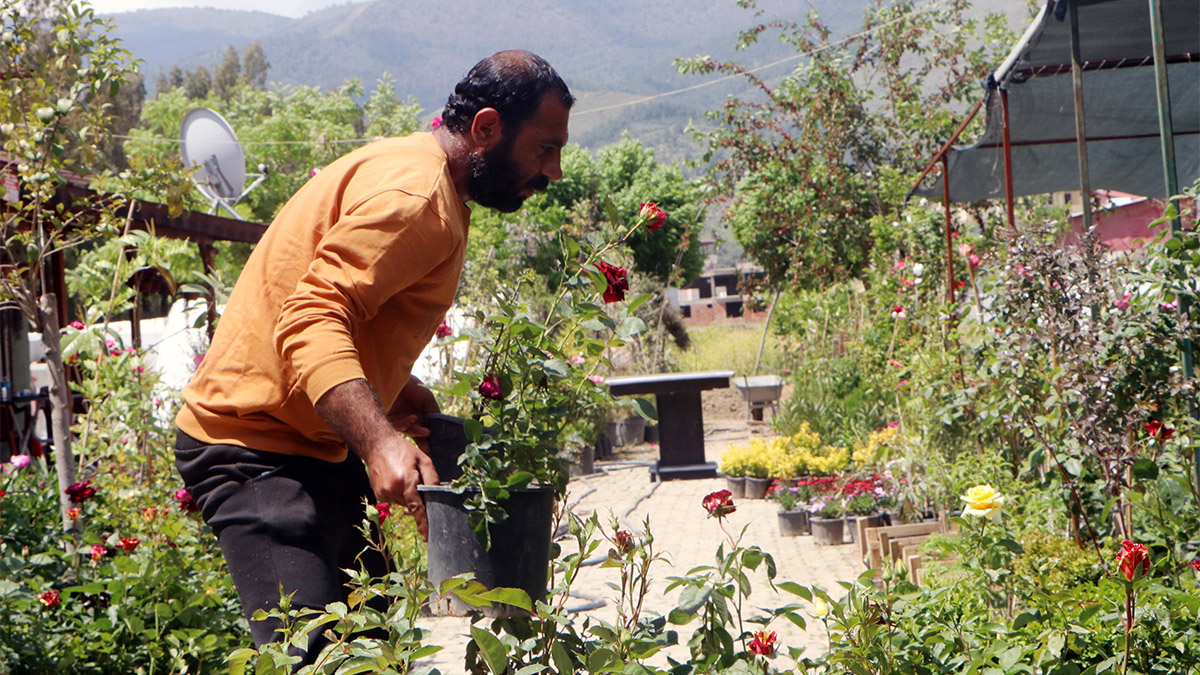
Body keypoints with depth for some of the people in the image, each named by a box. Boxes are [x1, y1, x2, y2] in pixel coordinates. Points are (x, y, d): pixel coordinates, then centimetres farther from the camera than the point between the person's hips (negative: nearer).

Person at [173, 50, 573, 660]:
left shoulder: (418, 176, 16)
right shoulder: (415, 193, -19)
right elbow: (314, 321, -31)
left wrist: (395, 388, 7)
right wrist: (379, 442, -44)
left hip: (321, 447, 11)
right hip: (258, 452, -11)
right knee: (314, 655, -21)